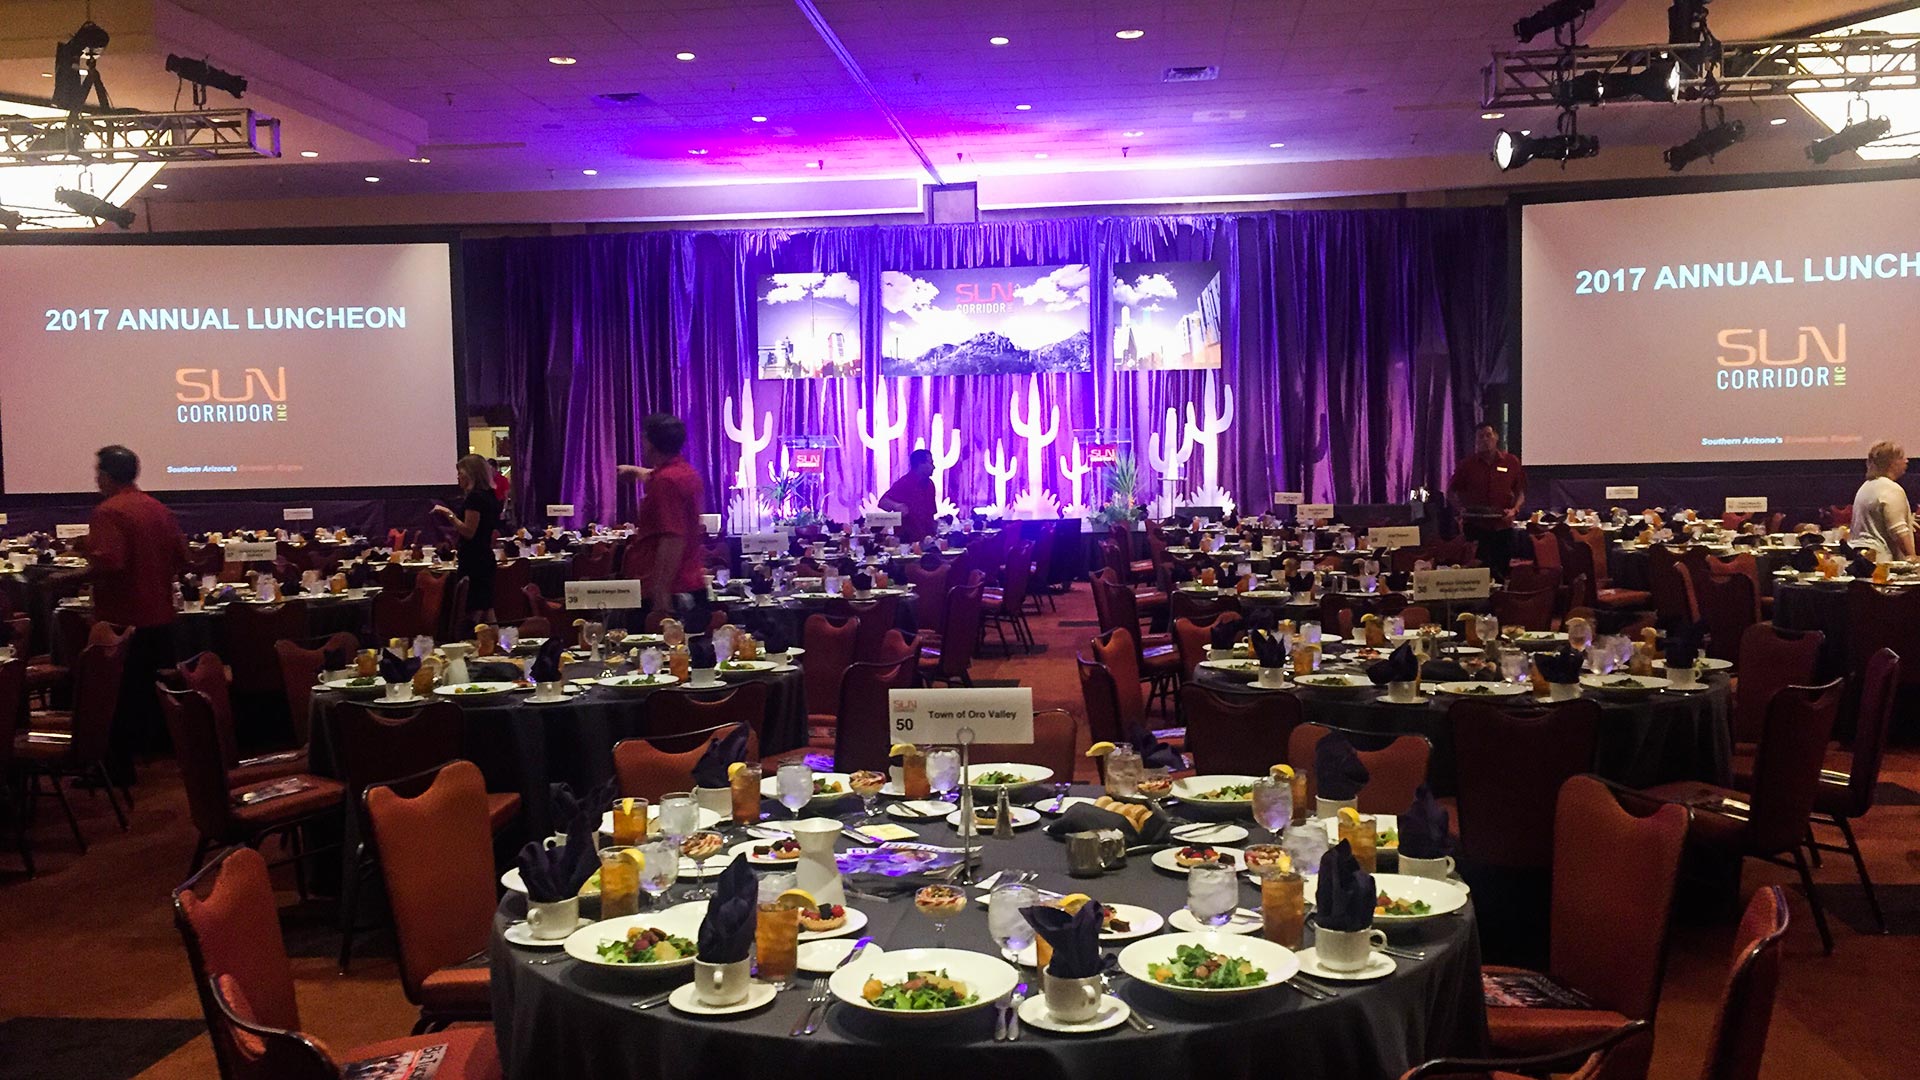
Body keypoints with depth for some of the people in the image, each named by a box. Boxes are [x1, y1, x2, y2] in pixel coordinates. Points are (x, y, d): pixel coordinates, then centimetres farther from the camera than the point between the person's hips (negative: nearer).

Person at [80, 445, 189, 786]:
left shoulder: (108, 512, -15)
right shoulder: (159, 509, 8)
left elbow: (106, 564, -27)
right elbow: (181, 561, 11)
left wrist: (72, 577, -11)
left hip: (122, 619, -7)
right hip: (159, 617, 7)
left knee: (119, 698, 1)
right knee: (156, 691, 15)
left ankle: (119, 771, 7)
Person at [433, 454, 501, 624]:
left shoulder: (474, 497, -14)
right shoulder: (491, 497, 13)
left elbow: (468, 532, -19)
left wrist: (450, 515, -12)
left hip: (473, 560, -9)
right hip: (487, 558, 9)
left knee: (473, 611, -7)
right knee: (487, 609, 10)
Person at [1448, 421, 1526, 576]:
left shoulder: (1511, 462, 6)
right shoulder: (1467, 463, 4)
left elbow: (1521, 491, 11)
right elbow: (1452, 490, 11)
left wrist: (1514, 510, -6)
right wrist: (1462, 507, -6)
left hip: (1502, 525, 1)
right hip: (1474, 527, -1)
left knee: (1503, 569, 3)